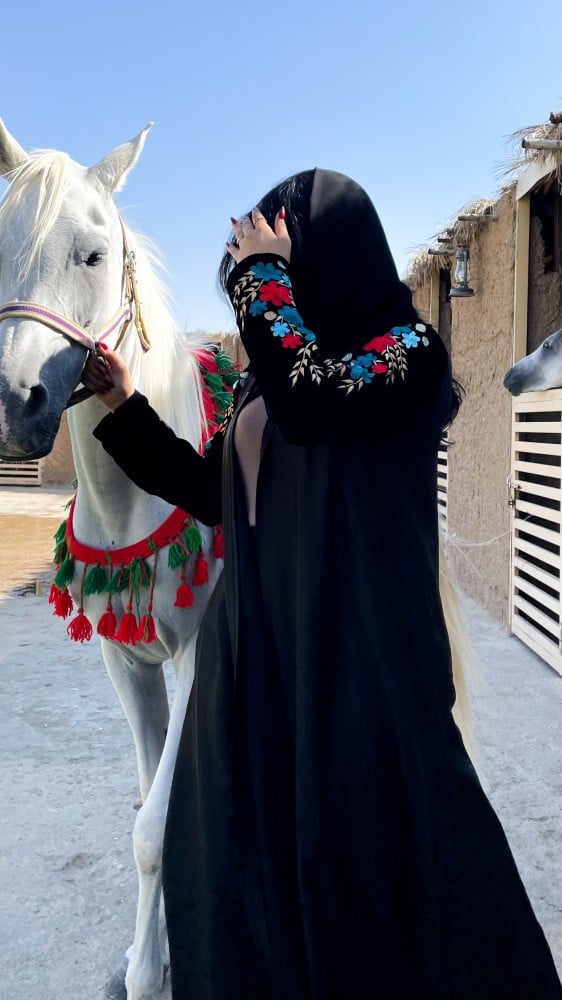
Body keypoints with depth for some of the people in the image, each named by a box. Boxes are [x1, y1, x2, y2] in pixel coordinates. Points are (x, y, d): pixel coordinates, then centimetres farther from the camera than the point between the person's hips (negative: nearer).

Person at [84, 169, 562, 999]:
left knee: (369, 841, 6)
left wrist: (263, 275, -11)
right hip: (256, 636, 7)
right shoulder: (264, 377, 13)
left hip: (357, 643, -6)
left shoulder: (408, 349, -5)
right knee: (243, 851, 14)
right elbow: (212, 490, 16)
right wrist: (126, 408, 13)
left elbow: (317, 398, -25)